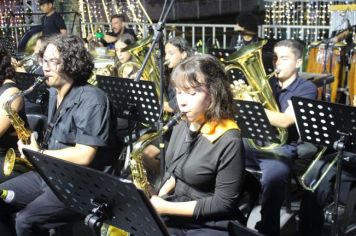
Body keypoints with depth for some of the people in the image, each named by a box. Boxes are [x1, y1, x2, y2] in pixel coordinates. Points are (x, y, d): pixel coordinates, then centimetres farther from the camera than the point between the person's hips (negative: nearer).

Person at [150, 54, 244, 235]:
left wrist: (166, 207, -17)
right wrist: (158, 198, -3)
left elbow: (223, 203, -17)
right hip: (172, 219, 6)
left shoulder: (228, 140, -18)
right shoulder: (181, 128, 3)